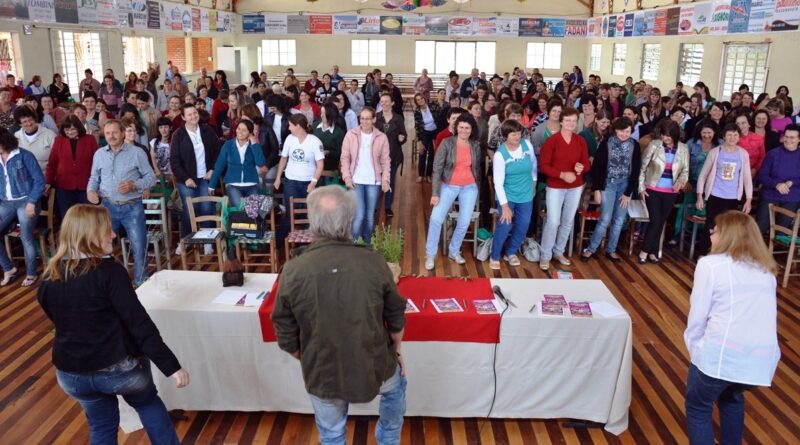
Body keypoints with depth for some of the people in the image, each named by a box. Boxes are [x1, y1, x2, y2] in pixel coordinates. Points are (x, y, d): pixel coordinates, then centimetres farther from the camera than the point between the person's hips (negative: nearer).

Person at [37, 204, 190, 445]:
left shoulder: (49, 278, 0)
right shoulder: (109, 271, -19)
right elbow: (139, 323, -23)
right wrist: (172, 366, -20)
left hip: (71, 372, 5)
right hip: (119, 367, -5)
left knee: (101, 425, 24)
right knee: (149, 403, 24)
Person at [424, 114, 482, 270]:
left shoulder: (475, 146, 1)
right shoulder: (447, 143, -10)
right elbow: (437, 168, -11)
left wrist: (476, 186, 17)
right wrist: (435, 193, -16)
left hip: (469, 188, 3)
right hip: (449, 186, -3)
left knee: (464, 222, 2)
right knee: (436, 218, -13)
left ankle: (454, 251, 24)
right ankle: (430, 255, 1)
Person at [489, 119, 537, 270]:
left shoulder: (527, 144, -10)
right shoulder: (500, 154, -19)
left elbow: (533, 163, 11)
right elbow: (498, 183, -19)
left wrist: (533, 181, 20)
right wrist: (505, 206, -22)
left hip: (525, 195, 4)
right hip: (507, 196, -4)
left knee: (523, 225, 9)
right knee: (505, 224, -13)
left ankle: (511, 253, 31)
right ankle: (494, 256, 6)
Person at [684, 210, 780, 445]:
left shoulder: (710, 264, -2)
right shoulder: (767, 270, 15)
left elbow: (698, 315, -4)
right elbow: (761, 315, 16)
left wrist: (694, 349, 11)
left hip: (722, 355, -5)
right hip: (763, 359, 6)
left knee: (698, 407, 19)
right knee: (732, 396, 35)